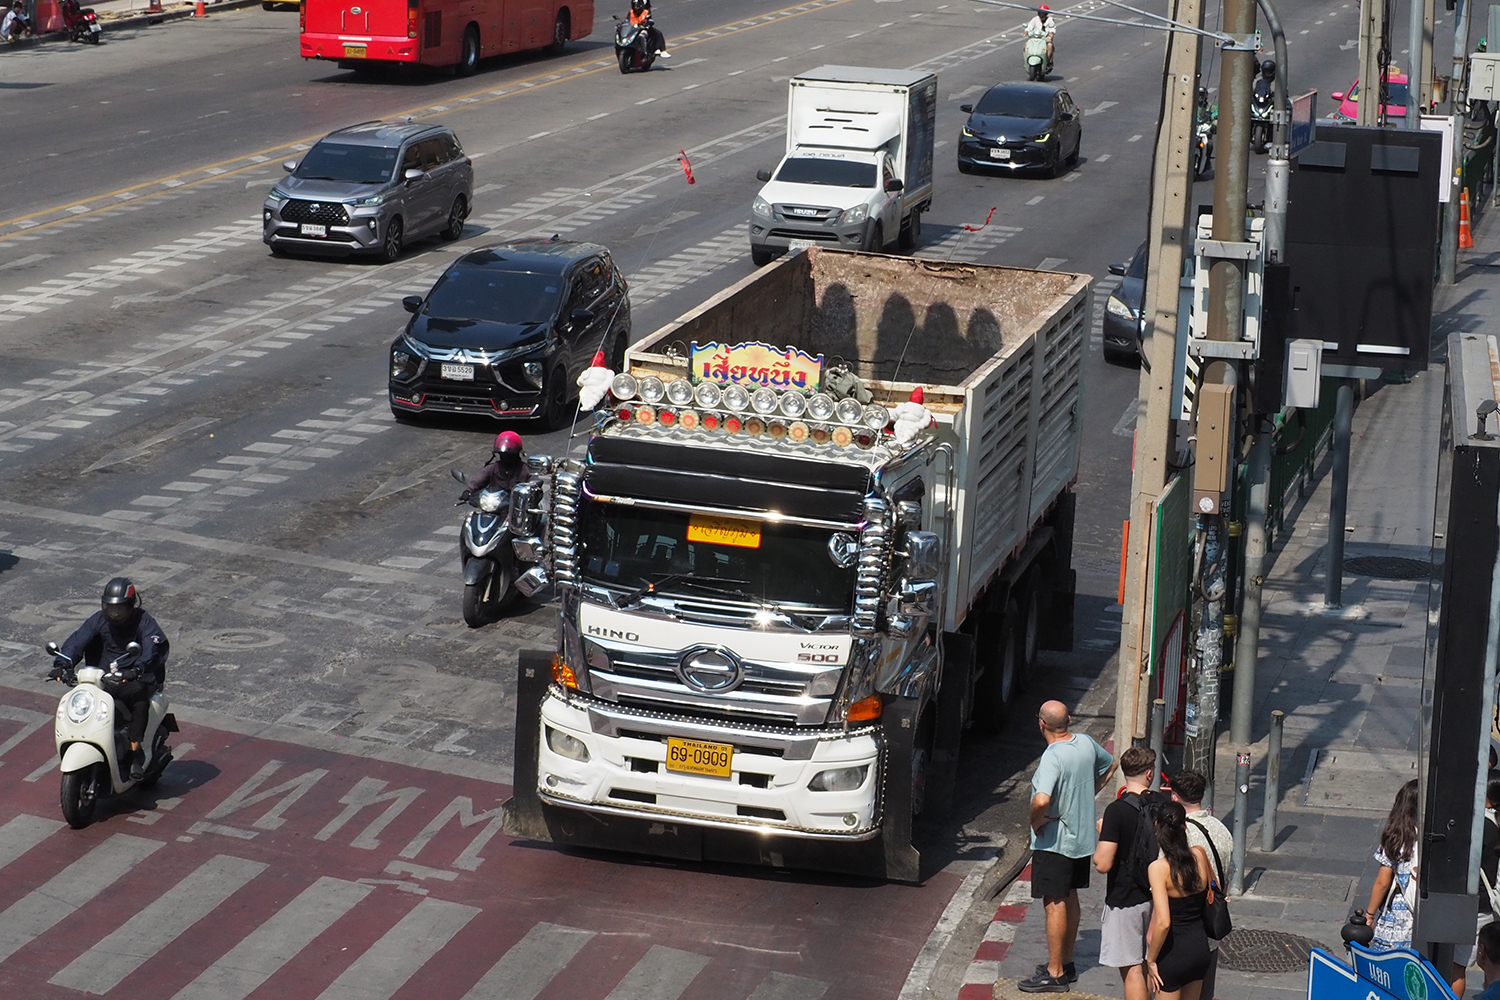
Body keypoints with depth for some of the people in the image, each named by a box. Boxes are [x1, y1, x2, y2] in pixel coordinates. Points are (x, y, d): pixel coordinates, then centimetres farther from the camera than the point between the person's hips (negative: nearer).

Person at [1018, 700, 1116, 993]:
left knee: (1055, 904, -3)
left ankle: (1055, 974, 2)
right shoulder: (1086, 743, 0)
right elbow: (1110, 765, 21)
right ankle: (1066, 963, 30)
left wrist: (1036, 822, -20)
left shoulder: (1052, 757, -26)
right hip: (1082, 836, 9)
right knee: (1070, 899, 18)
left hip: (1054, 841, -9)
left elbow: (1041, 800, -40)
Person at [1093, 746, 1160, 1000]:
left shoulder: (1117, 810, -20)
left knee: (1132, 969, -1)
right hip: (1155, 895, 6)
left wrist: (1102, 834, -4)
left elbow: (1102, 864, -21)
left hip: (1125, 900, -6)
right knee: (1148, 965, 20)